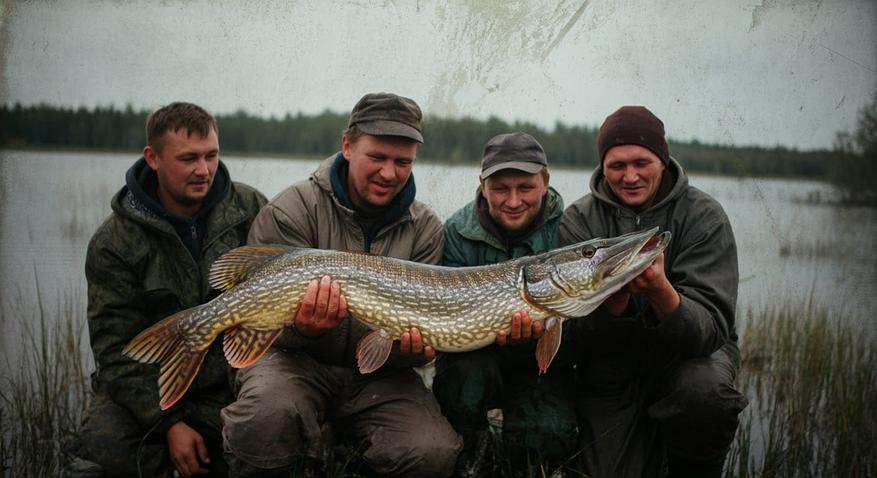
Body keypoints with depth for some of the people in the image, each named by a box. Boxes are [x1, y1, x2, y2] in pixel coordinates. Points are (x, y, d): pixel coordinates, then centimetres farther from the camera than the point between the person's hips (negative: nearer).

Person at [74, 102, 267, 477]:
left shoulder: (250, 209, -1)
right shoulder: (113, 244, -6)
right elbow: (116, 350, -6)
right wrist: (168, 421, -17)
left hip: (232, 385, 2)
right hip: (149, 390, -1)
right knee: (104, 447, -29)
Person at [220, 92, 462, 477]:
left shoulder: (425, 229, 4)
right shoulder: (292, 210, -6)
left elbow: (419, 323, 1)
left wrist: (414, 346, -23)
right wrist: (303, 327, -32)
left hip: (379, 374, 3)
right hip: (298, 360, -3)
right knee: (265, 417, -37)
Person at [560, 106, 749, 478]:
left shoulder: (703, 216, -14)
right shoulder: (579, 219, -10)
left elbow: (711, 330, -23)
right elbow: (585, 338, -15)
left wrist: (660, 290, -43)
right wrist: (616, 293, -36)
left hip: (691, 352, -1)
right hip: (610, 371, 1)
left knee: (705, 388, -34)